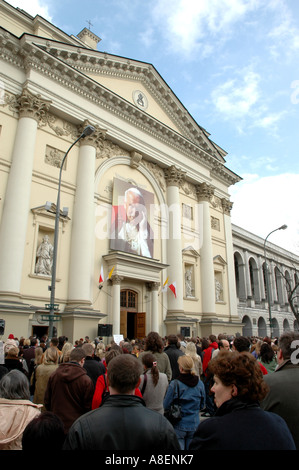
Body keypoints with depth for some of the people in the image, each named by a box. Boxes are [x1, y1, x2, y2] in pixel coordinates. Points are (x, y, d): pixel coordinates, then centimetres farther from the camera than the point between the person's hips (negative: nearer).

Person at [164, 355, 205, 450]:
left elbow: (166, 406, -9)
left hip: (178, 425, -3)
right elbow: (202, 406, 8)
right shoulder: (200, 384, -6)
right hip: (194, 425, 4)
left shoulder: (174, 384, -18)